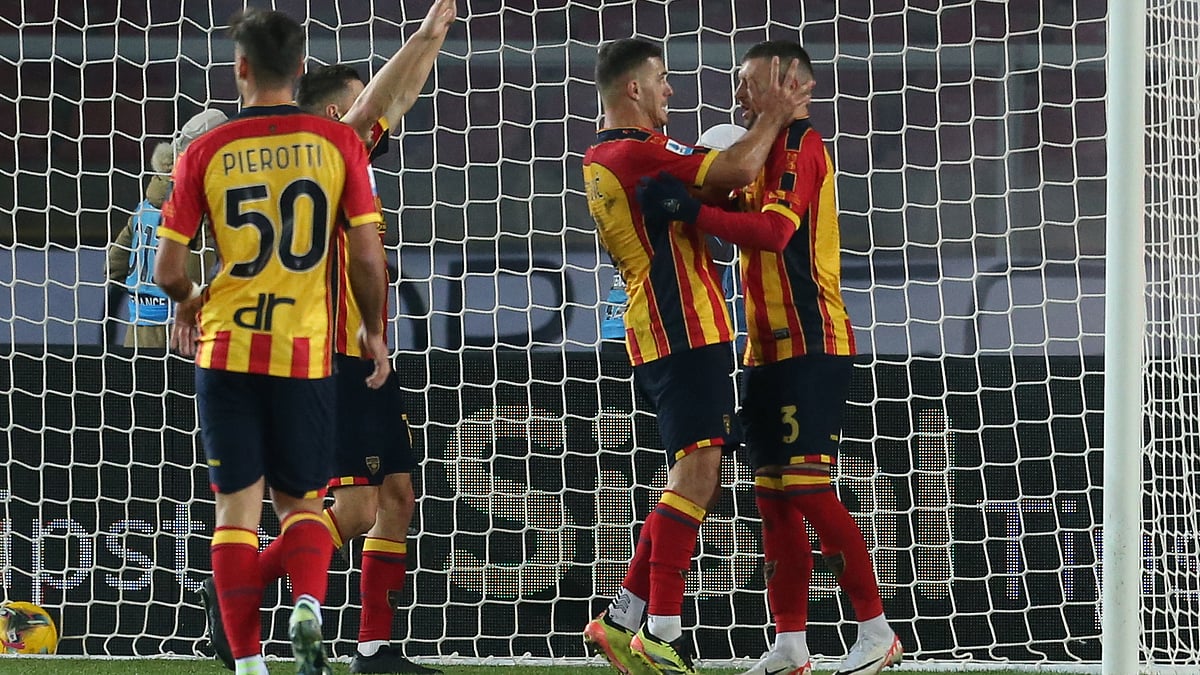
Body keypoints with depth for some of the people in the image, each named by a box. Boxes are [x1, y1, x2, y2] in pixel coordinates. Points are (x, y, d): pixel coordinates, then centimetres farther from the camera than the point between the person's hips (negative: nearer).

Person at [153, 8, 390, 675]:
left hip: (226, 348, 0)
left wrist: (189, 303, 22)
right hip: (307, 352, 0)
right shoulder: (339, 143, -2)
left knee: (238, 506, 5)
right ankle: (309, 608, -13)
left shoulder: (206, 151, -2)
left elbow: (168, 268, 0)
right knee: (301, 500, 14)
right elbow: (367, 256, -4)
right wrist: (375, 331, 12)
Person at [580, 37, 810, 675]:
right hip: (685, 329, -10)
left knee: (695, 478, 13)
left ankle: (622, 620, 13)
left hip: (655, 332, 10)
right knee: (698, 468, -14)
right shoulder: (638, 151, -13)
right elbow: (736, 171, -21)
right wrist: (773, 116, -6)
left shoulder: (598, 158, 19)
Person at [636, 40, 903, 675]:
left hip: (809, 346, -10)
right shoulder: (774, 149, 21)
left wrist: (692, 210, -30)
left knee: (809, 491, -11)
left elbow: (776, 229, -25)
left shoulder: (799, 142, -11)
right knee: (774, 497, 6)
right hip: (772, 349, 10)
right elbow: (757, 227, 20)